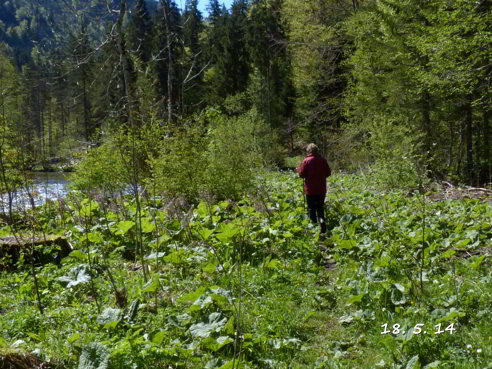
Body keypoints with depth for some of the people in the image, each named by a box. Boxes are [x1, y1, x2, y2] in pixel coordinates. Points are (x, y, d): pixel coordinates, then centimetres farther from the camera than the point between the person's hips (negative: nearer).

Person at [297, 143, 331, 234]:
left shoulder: (306, 161, -11)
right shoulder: (323, 160, -1)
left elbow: (302, 174, -9)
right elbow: (328, 173, 6)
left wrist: (298, 170, 12)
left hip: (310, 190, -3)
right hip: (321, 189, 3)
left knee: (311, 208, 6)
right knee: (320, 207, 14)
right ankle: (321, 219, -11)